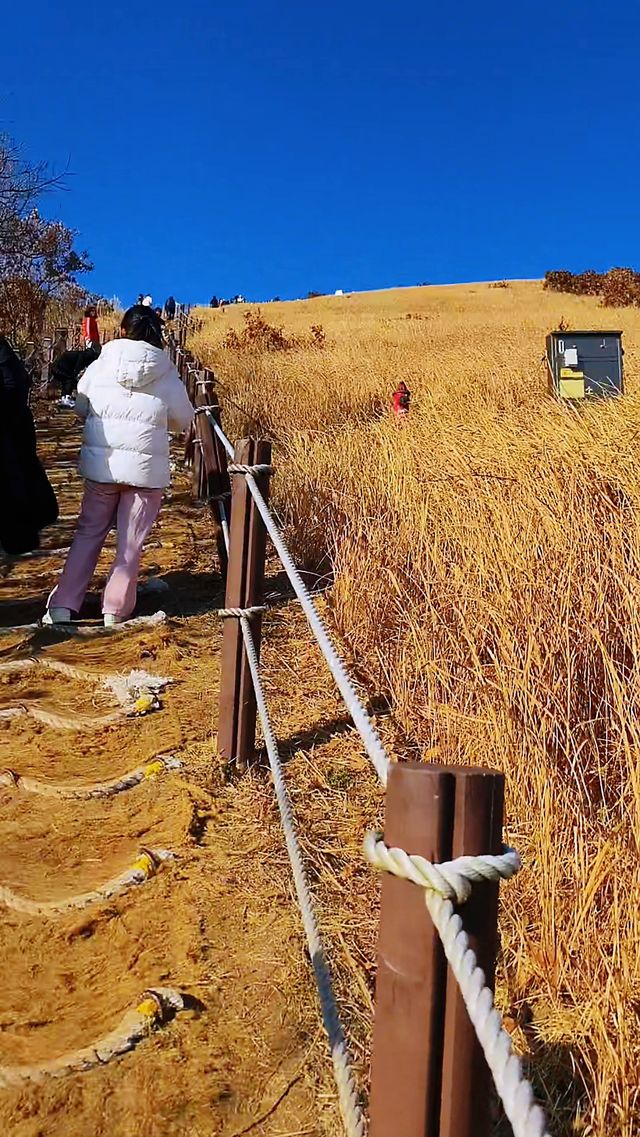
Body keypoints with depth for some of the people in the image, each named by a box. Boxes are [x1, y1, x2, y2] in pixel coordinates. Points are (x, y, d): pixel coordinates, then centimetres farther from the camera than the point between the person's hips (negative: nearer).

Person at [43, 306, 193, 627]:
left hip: (101, 462, 2)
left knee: (89, 532, 15)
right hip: (146, 467, -2)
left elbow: (80, 408, 11)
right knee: (131, 541, 10)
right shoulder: (166, 373, -3)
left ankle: (62, 606, 13)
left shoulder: (101, 365, -1)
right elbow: (183, 420, 7)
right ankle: (115, 610, 14)